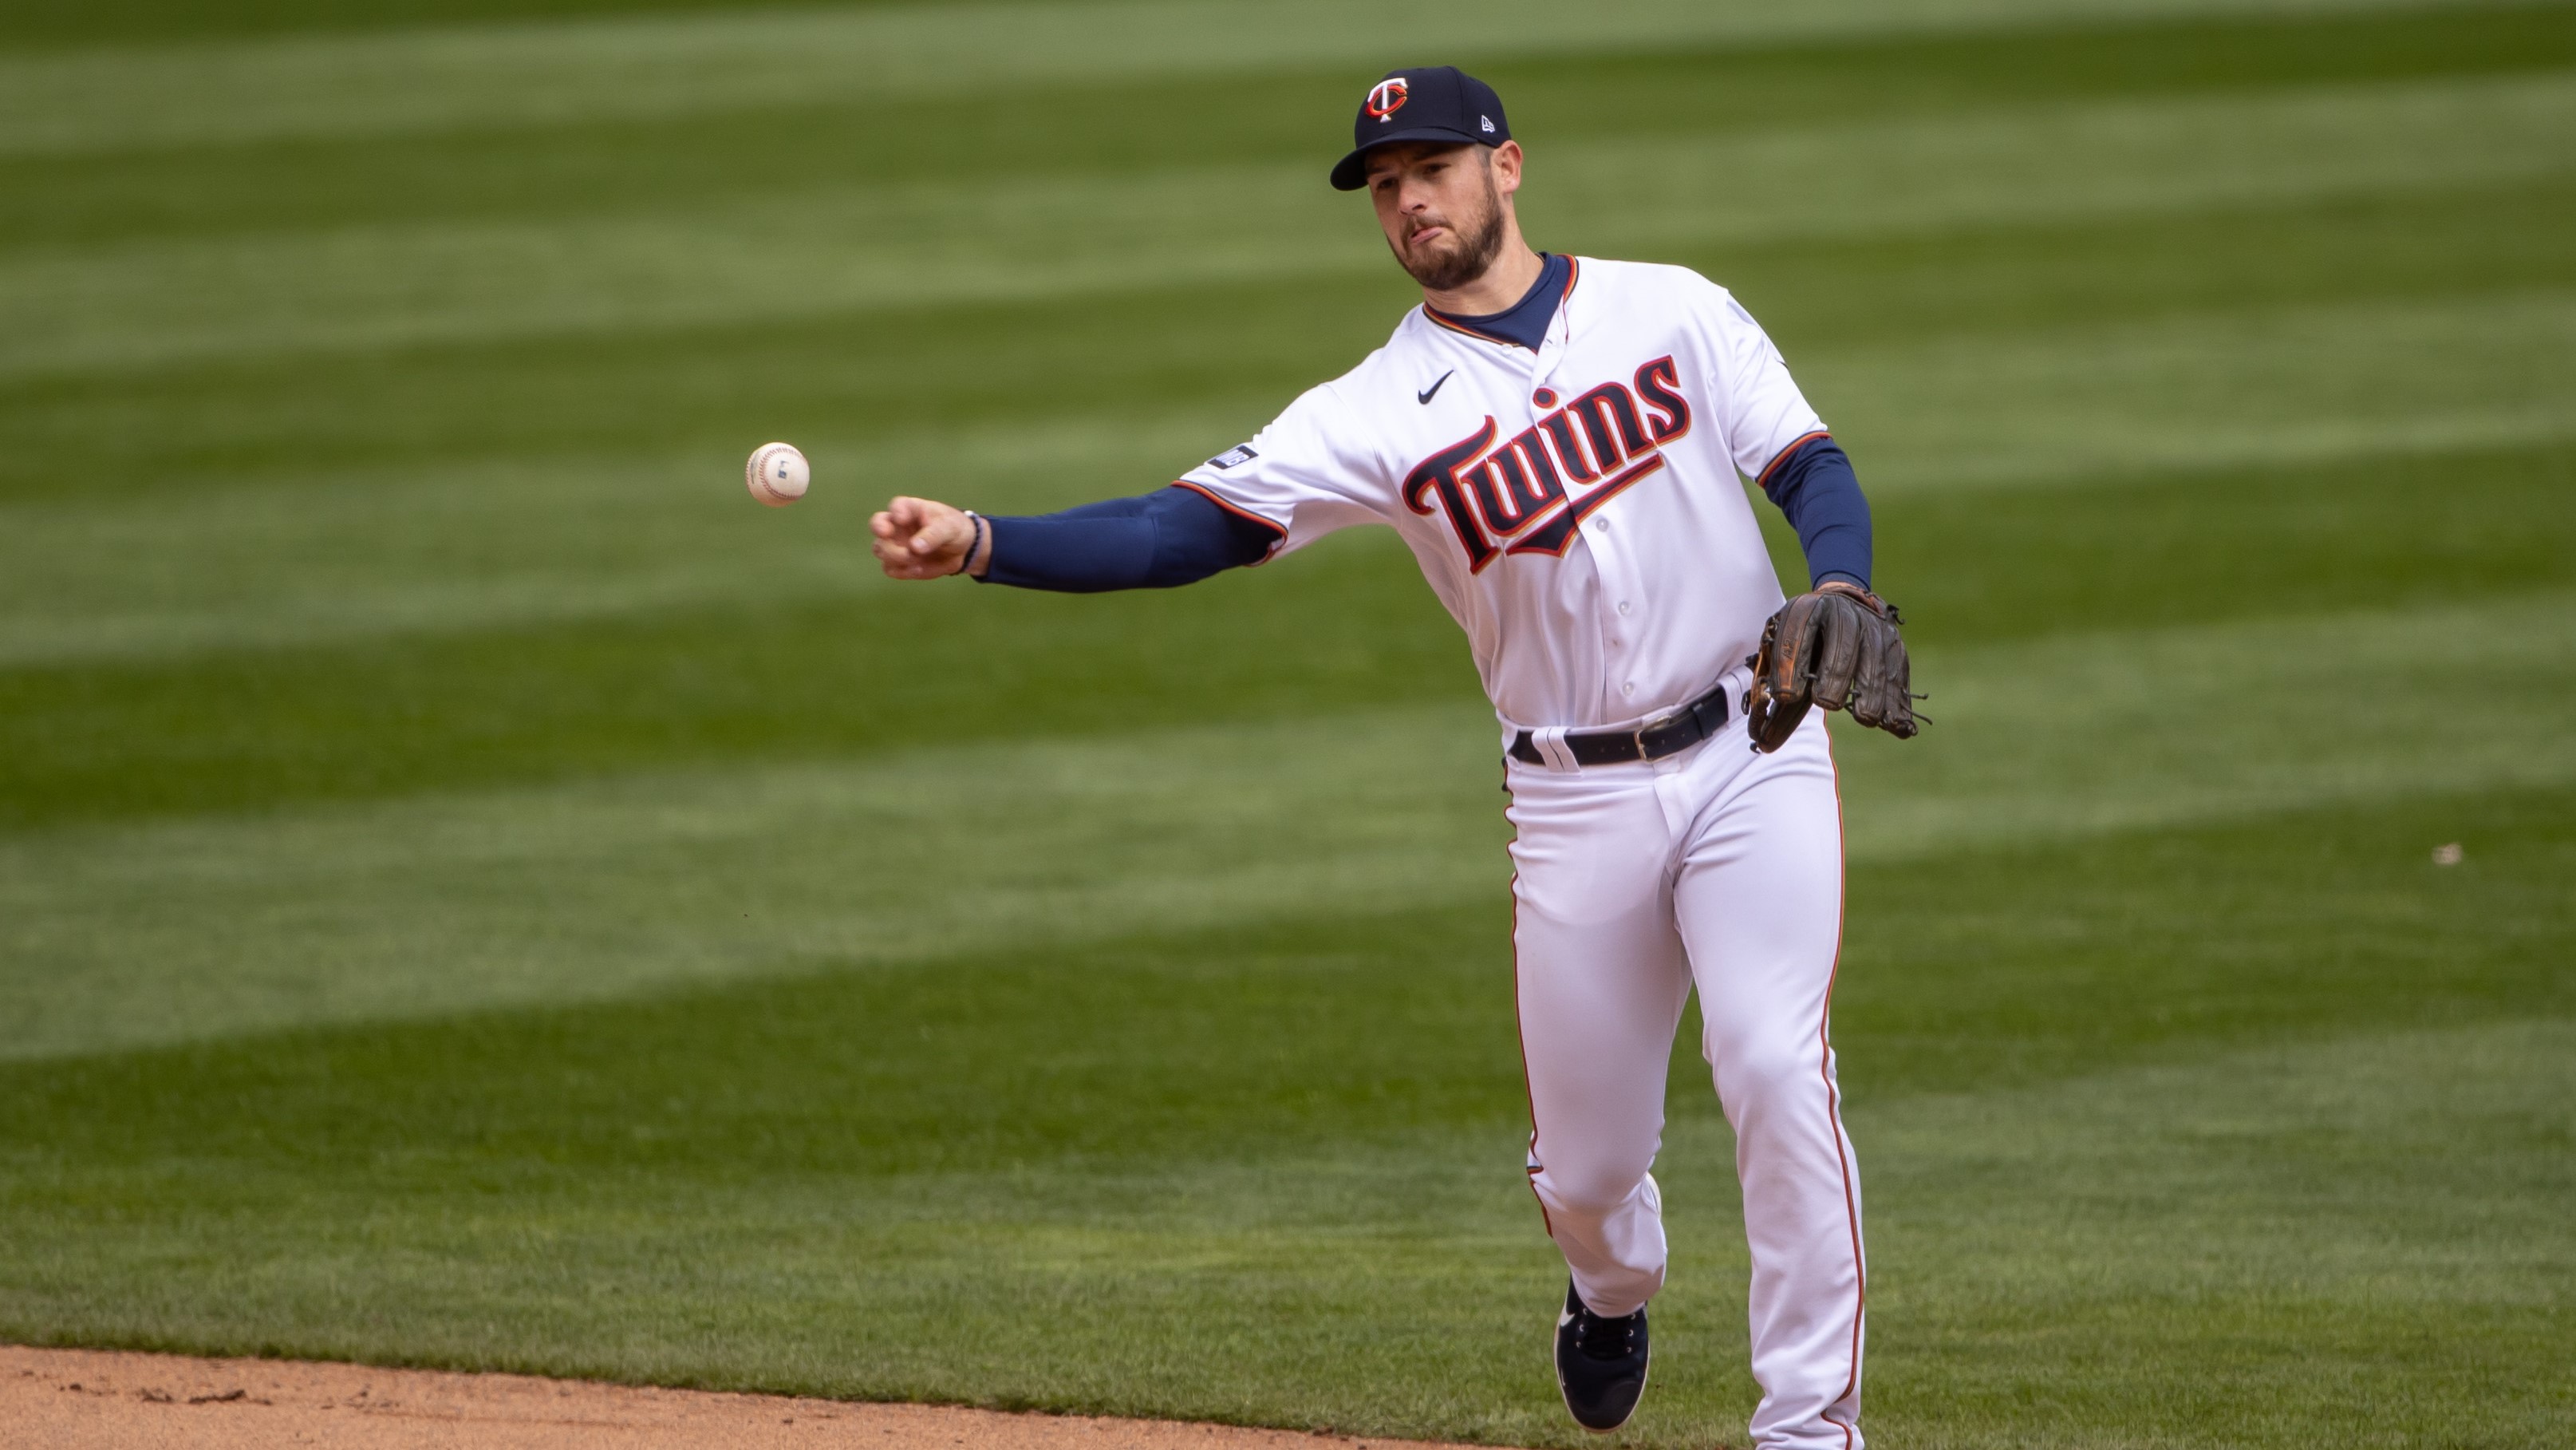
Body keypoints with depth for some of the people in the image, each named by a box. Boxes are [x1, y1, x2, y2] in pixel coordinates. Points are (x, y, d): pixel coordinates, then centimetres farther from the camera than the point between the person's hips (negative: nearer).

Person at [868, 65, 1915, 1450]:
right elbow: (1186, 527, -9)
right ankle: (1615, 1287, 43)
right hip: (1577, 802, 1)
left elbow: (1812, 466, 0)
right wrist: (979, 544, -23)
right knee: (1586, 1157, 5)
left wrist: (1838, 594, -23)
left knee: (1776, 1069, -18)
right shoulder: (1381, 411, 0)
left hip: (1752, 754, -1)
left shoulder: (1671, 310, 3)